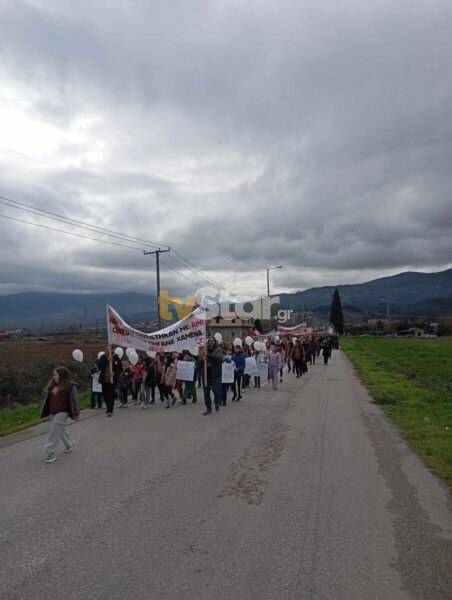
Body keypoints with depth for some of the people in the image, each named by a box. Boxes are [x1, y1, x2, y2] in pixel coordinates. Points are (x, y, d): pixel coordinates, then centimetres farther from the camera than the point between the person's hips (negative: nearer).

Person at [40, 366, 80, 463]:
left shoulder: (70, 387, -13)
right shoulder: (52, 386, 7)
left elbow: (75, 400, -7)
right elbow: (48, 399, 15)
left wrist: (77, 413, -3)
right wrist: (45, 411, 15)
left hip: (62, 413, -8)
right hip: (52, 413, 8)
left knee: (54, 433, -7)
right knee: (59, 430, 20)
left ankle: (50, 454, 2)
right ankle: (69, 444, 42)